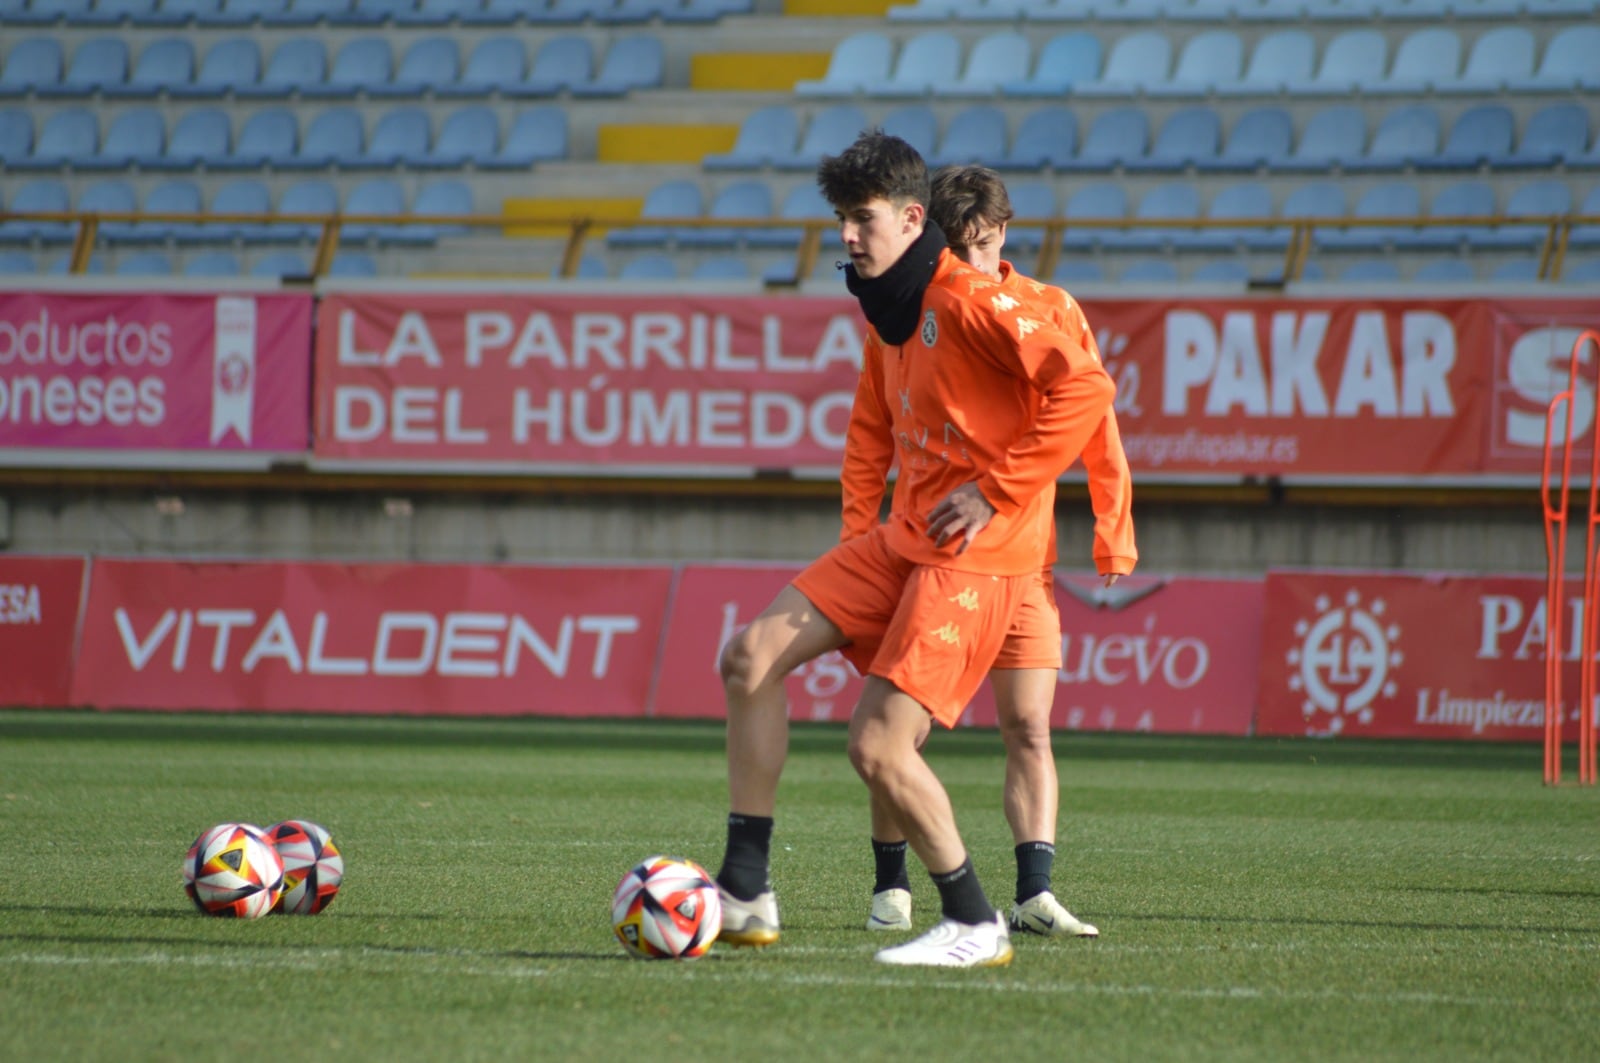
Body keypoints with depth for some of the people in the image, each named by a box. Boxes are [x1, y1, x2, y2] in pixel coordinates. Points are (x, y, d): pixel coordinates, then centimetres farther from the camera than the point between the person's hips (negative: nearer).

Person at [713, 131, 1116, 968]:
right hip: (902, 540, 9)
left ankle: (974, 925, 2)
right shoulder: (885, 319, 14)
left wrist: (996, 490, -20)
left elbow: (1085, 388, -24)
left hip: (976, 554, -9)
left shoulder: (968, 302, -15)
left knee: (879, 748, -15)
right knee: (753, 654, -1)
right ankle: (745, 893, 2)